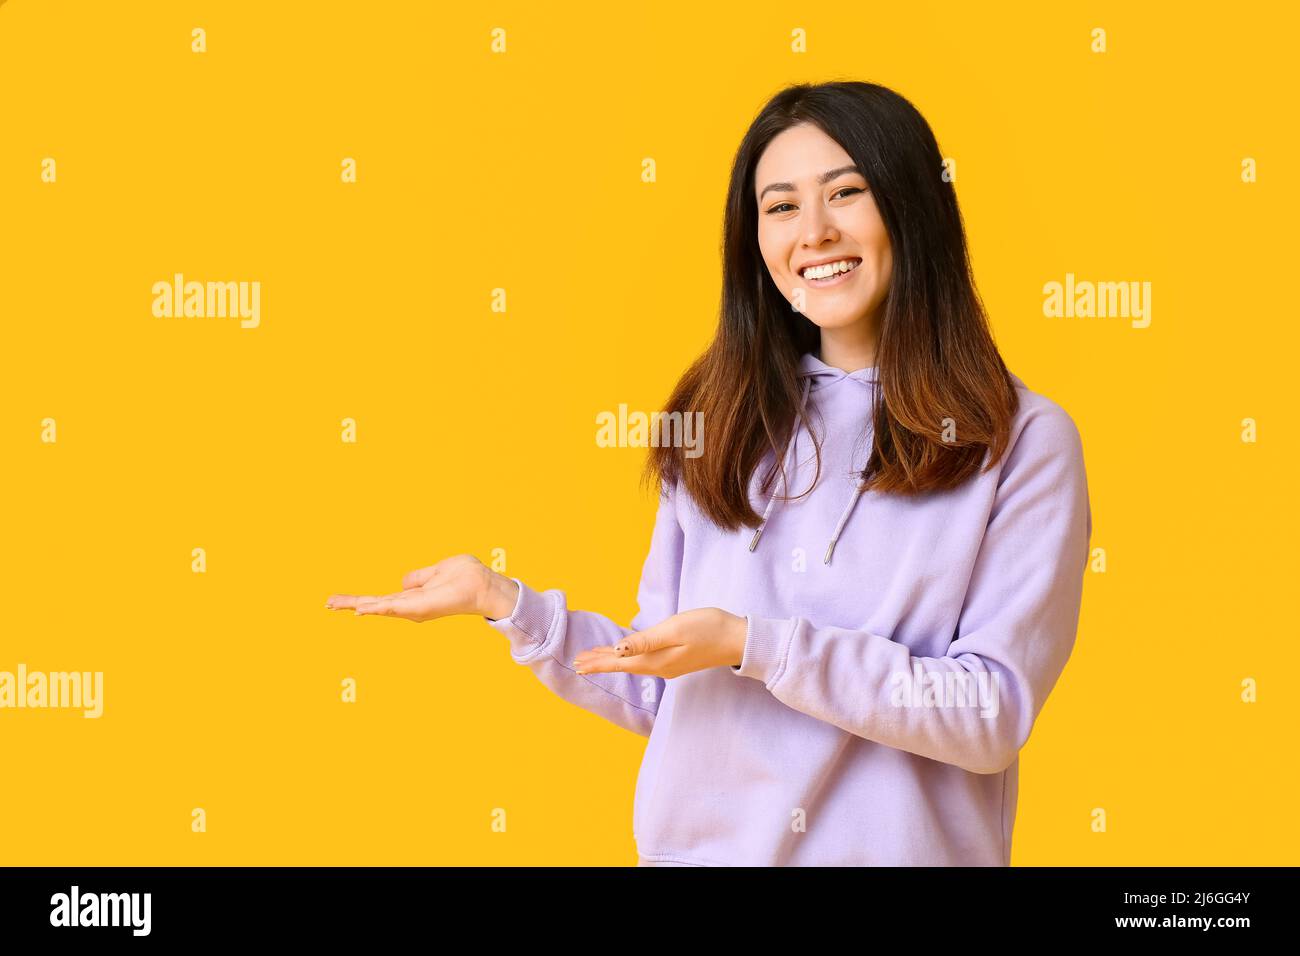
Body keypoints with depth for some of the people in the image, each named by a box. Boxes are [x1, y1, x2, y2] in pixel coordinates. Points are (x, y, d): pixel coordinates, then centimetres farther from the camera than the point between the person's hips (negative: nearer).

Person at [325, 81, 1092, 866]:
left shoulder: (1023, 440, -9)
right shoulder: (724, 427, 2)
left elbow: (994, 714, -15)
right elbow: (664, 692, 5)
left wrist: (753, 646, -20)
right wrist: (507, 602, -6)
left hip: (901, 847, -3)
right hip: (701, 843, 3)